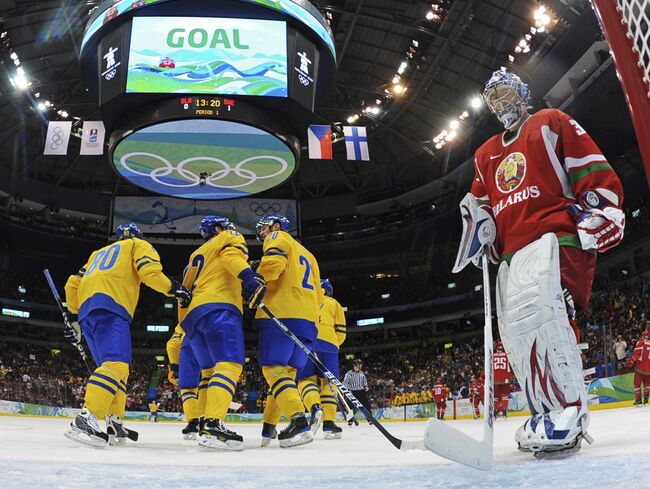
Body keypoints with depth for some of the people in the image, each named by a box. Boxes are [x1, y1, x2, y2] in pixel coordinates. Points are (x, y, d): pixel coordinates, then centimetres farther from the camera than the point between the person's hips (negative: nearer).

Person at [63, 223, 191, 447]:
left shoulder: (99, 253, 38)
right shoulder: (139, 245, 19)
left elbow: (73, 284, 31)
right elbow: (150, 271, -2)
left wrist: (73, 316, 38)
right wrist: (176, 289, 6)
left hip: (86, 311, 8)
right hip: (110, 307, -8)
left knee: (117, 368, 12)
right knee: (117, 364, -20)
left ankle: (114, 425, 6)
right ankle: (84, 420, -35)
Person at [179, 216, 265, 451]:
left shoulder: (196, 255, 37)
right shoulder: (228, 238, 17)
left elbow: (185, 290, 32)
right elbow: (232, 254, -8)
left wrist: (185, 324, 33)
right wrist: (249, 276, -25)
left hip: (192, 315, 8)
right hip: (219, 307, -8)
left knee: (210, 369, 14)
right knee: (230, 364, -19)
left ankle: (204, 423, 5)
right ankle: (212, 425, -35)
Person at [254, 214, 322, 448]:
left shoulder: (278, 237, 10)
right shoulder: (307, 254, 34)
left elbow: (273, 262, -13)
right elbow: (318, 294, 28)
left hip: (281, 313, -8)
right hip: (308, 320, 8)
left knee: (273, 367, -11)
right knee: (285, 370, 10)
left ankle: (298, 421, -28)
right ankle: (269, 427, 10)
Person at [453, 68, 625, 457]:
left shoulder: (551, 125, 9)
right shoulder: (486, 154, 27)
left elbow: (595, 170, 1)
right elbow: (484, 203, 31)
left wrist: (604, 214, -11)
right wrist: (478, 219, 10)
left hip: (555, 236, -7)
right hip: (512, 254, 8)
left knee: (540, 311, -30)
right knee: (516, 336, 3)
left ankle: (568, 413, -25)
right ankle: (549, 416, 13)